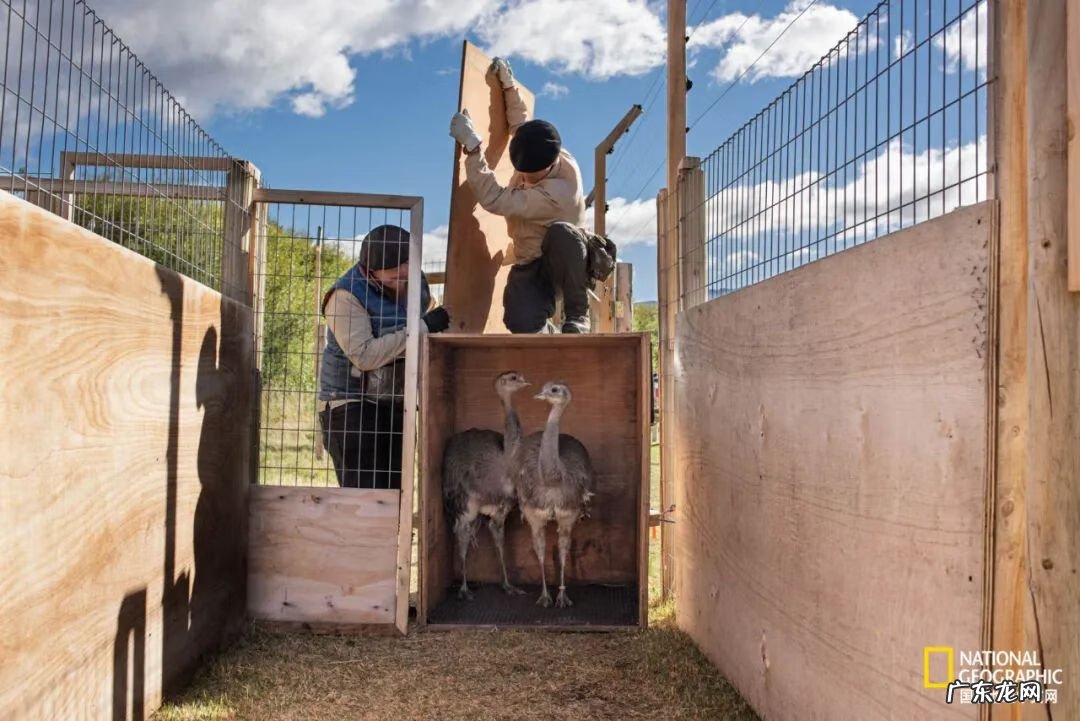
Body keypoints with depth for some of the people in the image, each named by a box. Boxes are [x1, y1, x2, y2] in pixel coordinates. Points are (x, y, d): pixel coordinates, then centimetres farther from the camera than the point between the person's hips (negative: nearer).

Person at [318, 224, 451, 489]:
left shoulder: (417, 282, 4)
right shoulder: (347, 295, -17)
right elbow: (364, 355, -27)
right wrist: (423, 327, -26)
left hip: (397, 404, 6)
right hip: (351, 404, -6)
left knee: (394, 490, 7)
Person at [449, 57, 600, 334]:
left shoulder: (559, 192, -32)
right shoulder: (536, 154, -9)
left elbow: (494, 199, -34)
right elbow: (521, 123, 17)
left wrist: (471, 145, -37)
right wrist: (508, 85, 12)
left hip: (564, 262, -5)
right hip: (531, 265, 5)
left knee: (560, 232, -43)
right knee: (522, 325, -27)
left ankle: (577, 314, -24)